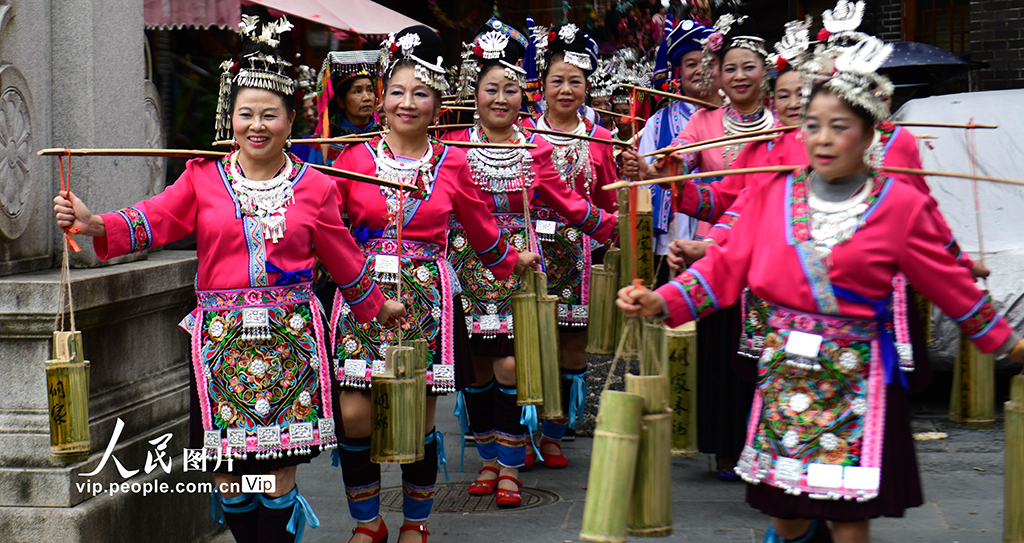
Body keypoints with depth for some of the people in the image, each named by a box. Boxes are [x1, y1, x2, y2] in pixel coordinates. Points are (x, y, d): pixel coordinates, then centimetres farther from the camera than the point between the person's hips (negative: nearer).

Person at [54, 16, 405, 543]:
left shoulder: (314, 186, 6)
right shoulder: (204, 177, 5)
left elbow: (342, 256, 17)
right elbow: (152, 220, -4)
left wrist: (377, 305, 26)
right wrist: (93, 223, -21)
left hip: (290, 336, 0)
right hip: (222, 336, 1)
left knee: (279, 473, -1)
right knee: (229, 480, 2)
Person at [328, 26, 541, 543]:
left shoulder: (452, 164, 5)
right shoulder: (355, 157, 3)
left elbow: (481, 228, 20)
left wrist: (512, 260, 28)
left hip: (426, 298, 0)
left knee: (418, 422, 3)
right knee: (354, 418, -3)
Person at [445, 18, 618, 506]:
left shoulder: (535, 150, 4)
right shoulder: (454, 147, 0)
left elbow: (567, 203, 9)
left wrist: (616, 227, 7)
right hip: (469, 266, 0)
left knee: (511, 365, -7)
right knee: (477, 367, 5)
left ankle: (510, 467, 5)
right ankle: (489, 459, 21)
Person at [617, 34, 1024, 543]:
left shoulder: (901, 204, -2)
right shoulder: (773, 192, 4)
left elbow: (951, 284, 5)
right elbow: (727, 264, 3)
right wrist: (661, 301, -8)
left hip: (856, 375, -2)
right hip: (784, 370, 2)